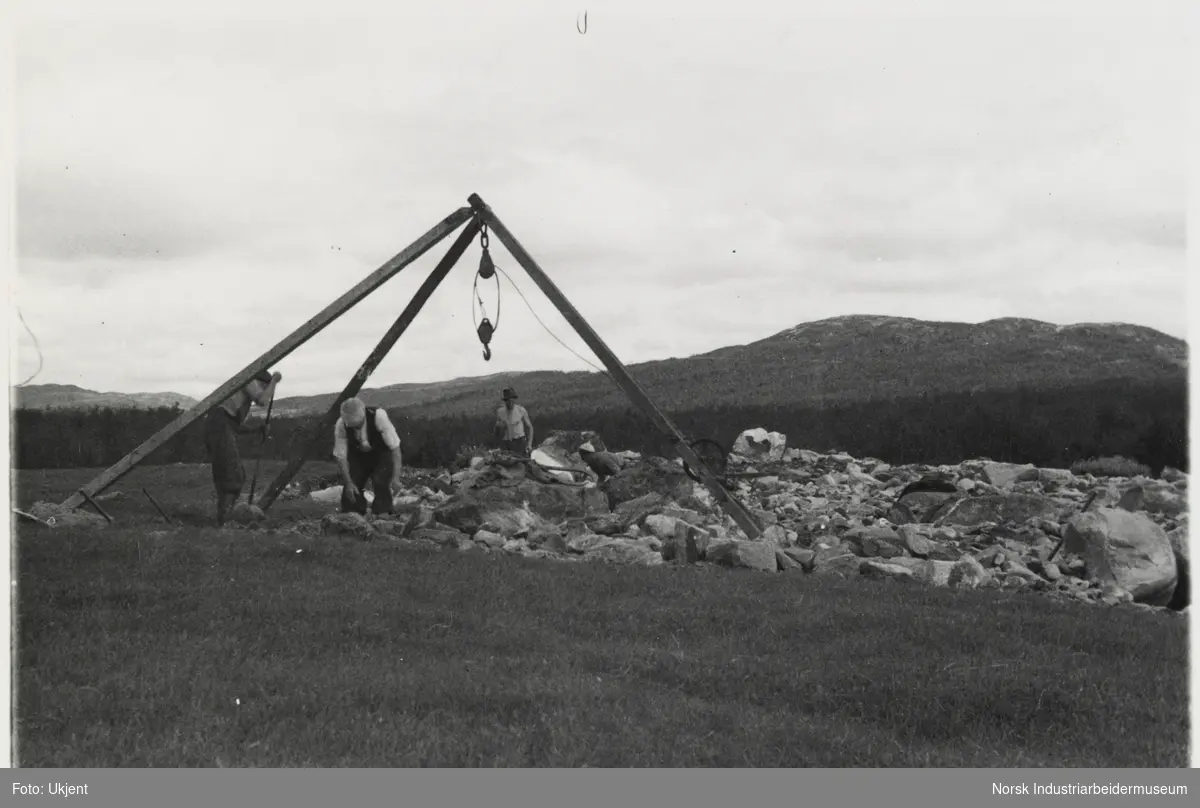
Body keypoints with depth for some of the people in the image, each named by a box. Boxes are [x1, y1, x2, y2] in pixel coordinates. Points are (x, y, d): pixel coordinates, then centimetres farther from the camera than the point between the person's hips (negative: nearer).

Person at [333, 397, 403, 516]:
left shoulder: (378, 416, -36)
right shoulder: (340, 425, -29)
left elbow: (395, 447, -30)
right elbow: (340, 456, -18)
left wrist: (396, 477, -33)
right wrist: (348, 483, -21)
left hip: (382, 454, -2)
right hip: (357, 456, 2)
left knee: (381, 484, -22)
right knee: (350, 488, -11)